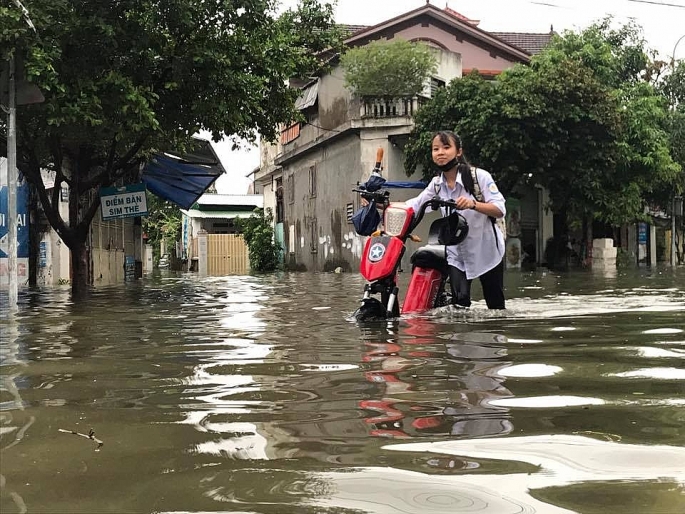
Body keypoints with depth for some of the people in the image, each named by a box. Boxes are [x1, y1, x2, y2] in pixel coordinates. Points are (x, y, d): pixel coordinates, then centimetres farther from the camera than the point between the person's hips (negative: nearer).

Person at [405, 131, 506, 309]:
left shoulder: (479, 176, -15)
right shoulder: (437, 184, 1)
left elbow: (500, 210, -22)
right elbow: (414, 205, -2)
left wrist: (473, 204, -40)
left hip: (486, 250, -3)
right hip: (456, 253, 3)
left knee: (495, 304, 9)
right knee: (460, 302, -11)